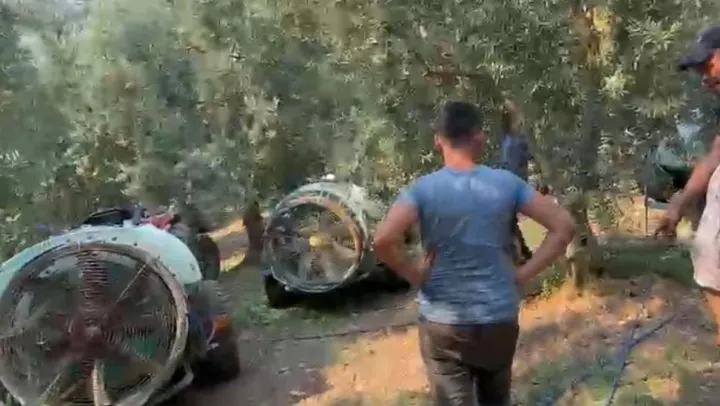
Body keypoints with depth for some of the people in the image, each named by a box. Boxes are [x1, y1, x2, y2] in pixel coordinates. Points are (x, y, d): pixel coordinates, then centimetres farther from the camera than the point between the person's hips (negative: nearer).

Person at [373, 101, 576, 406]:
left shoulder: (423, 189, -12)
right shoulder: (506, 183, -5)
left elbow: (383, 240, -27)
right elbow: (564, 226, -6)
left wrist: (415, 275, -10)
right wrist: (524, 274, -2)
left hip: (443, 322, -2)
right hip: (499, 318, 3)